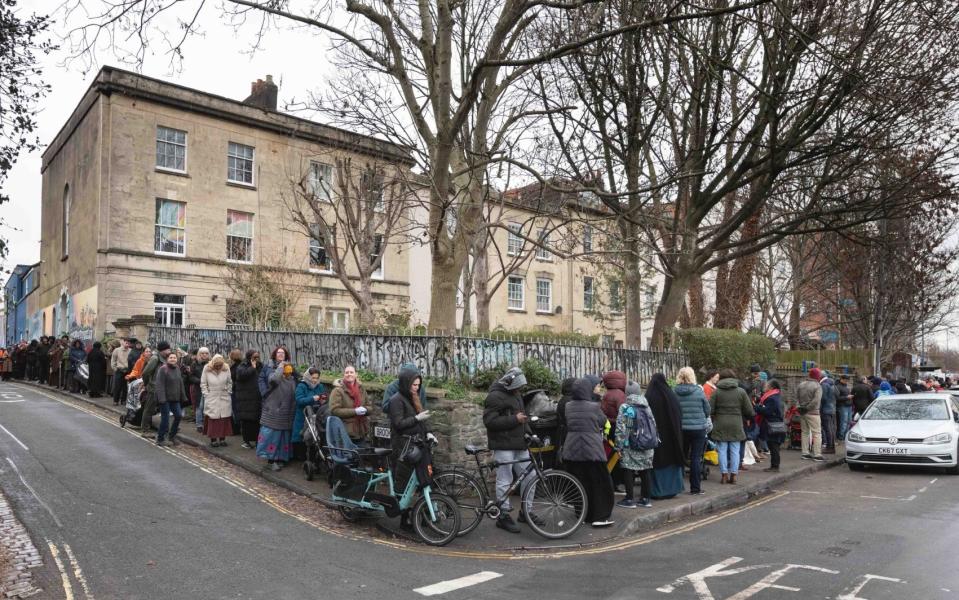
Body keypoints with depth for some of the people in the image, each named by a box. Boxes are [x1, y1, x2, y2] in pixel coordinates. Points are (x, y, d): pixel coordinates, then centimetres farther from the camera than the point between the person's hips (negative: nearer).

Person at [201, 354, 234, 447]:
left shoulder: (226, 368, -2)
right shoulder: (207, 369, -5)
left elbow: (230, 382, 8)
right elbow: (203, 383, 2)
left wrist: (228, 392, 4)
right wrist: (206, 394, -3)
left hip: (224, 398, 2)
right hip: (211, 399, -2)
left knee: (224, 419, 2)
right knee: (212, 419, -3)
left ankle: (222, 438, 11)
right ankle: (213, 439, 4)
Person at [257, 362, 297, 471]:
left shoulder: (292, 380, 7)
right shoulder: (275, 376, -8)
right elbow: (274, 379, -33)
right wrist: (280, 367, -21)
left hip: (286, 416, 5)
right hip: (273, 412, -5)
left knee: (283, 437, 12)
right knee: (271, 435, -5)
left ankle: (280, 459, 23)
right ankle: (272, 460, 3)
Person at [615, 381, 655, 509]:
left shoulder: (625, 408, -9)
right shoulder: (647, 407, 9)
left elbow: (620, 429, -12)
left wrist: (619, 447, -7)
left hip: (630, 447, -5)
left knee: (628, 472, 1)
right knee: (645, 472, 11)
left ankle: (629, 499, 3)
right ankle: (645, 498, 17)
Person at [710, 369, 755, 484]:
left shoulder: (717, 391, -3)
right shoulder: (741, 391, 1)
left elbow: (710, 409, -7)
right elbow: (749, 411, 1)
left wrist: (713, 420, 10)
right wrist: (741, 415, 20)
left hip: (721, 425, -1)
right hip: (736, 425, 1)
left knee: (722, 450, 5)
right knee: (735, 450, 8)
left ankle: (724, 475, 5)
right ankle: (733, 475, 8)